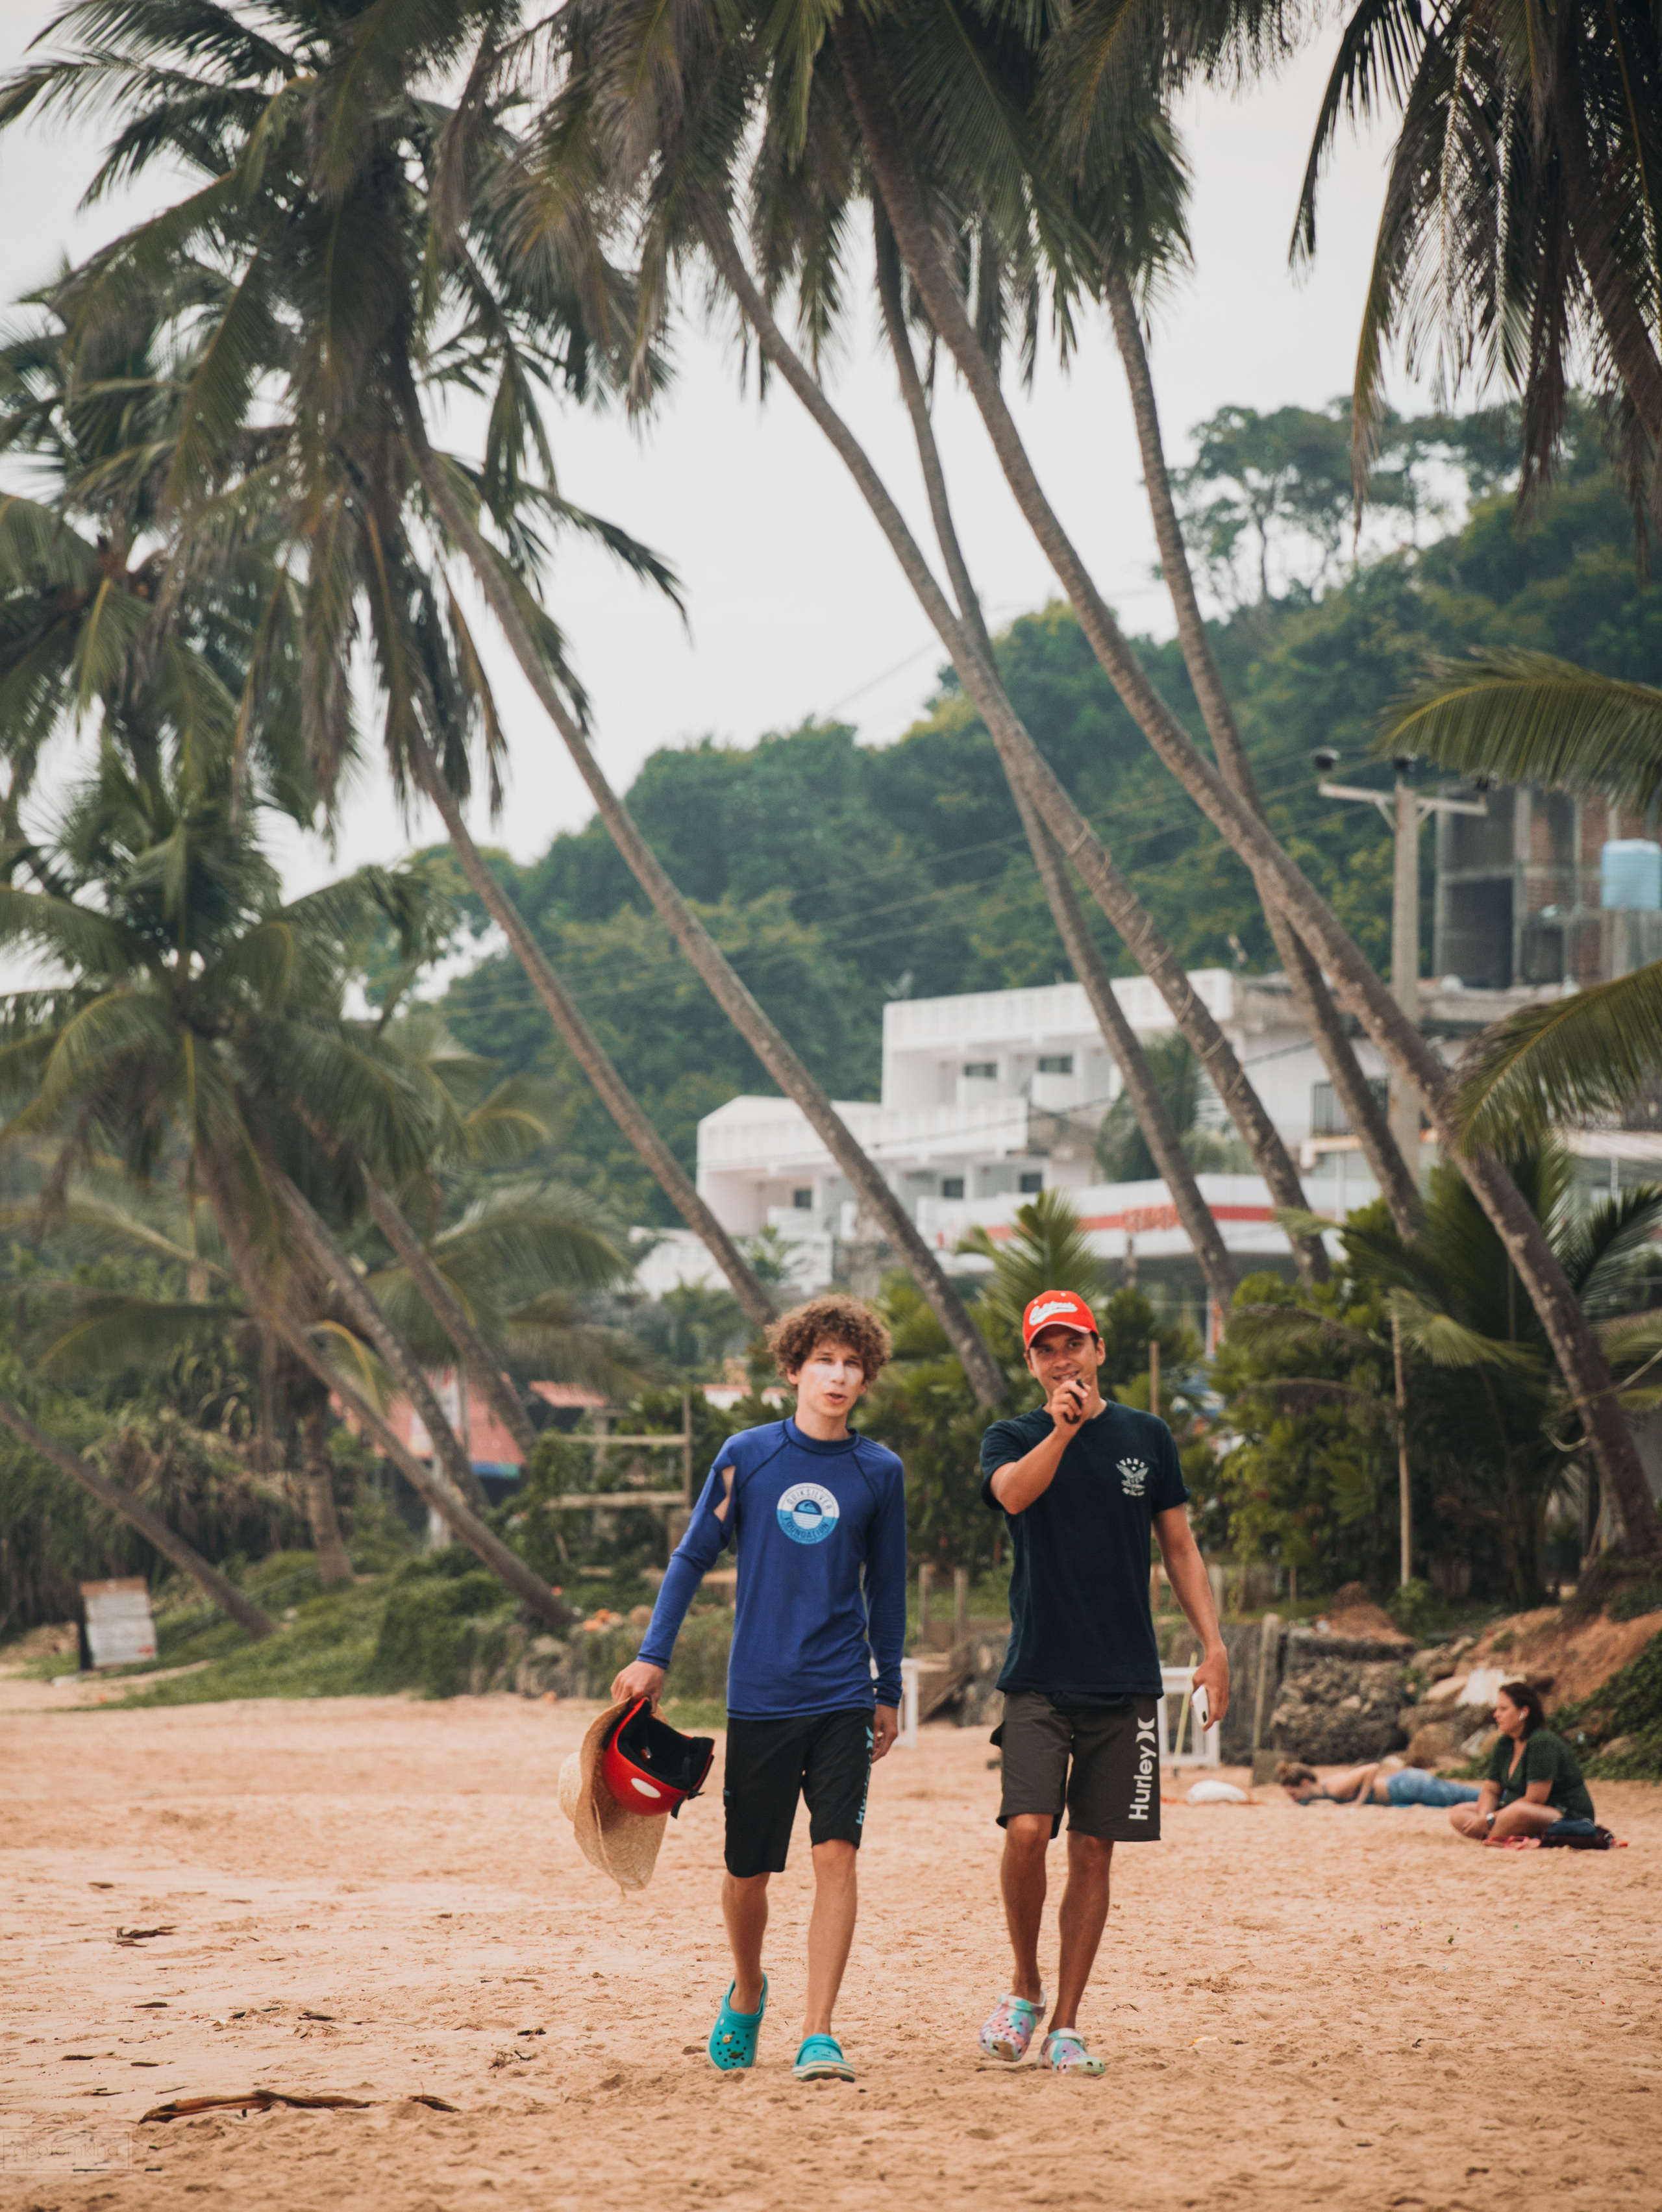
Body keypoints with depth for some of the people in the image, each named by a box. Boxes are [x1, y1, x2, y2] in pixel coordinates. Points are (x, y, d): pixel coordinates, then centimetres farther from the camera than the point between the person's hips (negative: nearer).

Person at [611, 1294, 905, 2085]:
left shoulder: (879, 1472, 4)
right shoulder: (748, 1455, 0)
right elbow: (693, 1557, 5)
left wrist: (888, 1692, 17)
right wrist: (653, 1656, -1)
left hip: (842, 1698, 0)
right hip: (759, 1694, 0)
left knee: (836, 1855, -12)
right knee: (747, 1871, 8)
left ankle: (818, 2035, -10)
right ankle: (746, 1992, 36)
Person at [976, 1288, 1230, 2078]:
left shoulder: (1146, 1437, 9)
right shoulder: (1012, 1438, 3)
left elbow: (1179, 1547, 13)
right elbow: (1013, 1492, -20)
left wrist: (1212, 1643, 4)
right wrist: (1062, 1430, -37)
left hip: (1125, 1682, 2)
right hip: (1039, 1678, -2)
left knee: (1094, 1850, 3)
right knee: (1028, 1829, -18)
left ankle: (1065, 2025, 10)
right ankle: (1024, 1986, 5)